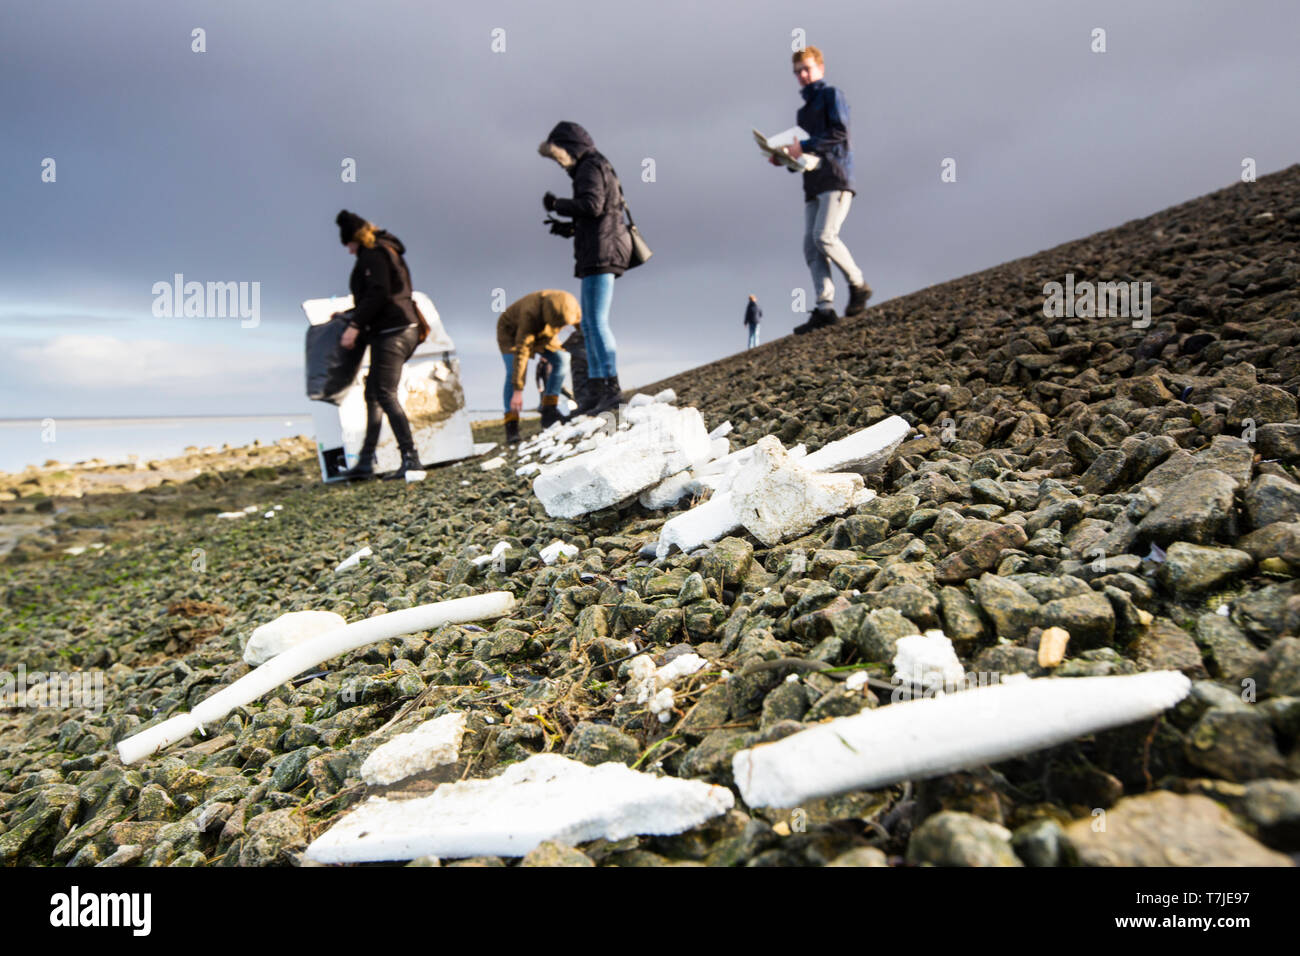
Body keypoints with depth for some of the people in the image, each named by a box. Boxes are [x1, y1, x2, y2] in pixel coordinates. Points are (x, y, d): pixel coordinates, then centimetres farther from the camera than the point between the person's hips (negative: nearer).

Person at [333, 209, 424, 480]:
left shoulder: (373, 255, -6)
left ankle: (410, 458, -20)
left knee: (385, 394, -15)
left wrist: (354, 325, -20)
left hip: (392, 331, -10)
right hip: (404, 329, 10)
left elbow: (378, 294, -19)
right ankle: (366, 461, 13)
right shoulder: (388, 252, 24)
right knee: (373, 394, 11)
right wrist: (351, 315, 32)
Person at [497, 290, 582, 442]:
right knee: (514, 372, -25)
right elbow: (521, 352, -43)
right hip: (511, 331, -5)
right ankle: (511, 426, -26)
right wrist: (518, 391, -45)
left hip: (540, 333, 6)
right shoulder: (531, 314, -43)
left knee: (561, 361, -15)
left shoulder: (569, 304, -27)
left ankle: (549, 412, -13)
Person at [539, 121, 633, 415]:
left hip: (601, 252, -10)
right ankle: (597, 388, 8)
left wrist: (557, 204, -7)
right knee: (589, 323, 8)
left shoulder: (590, 167, -3)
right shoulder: (596, 170, 27)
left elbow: (592, 205, -19)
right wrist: (568, 228, 16)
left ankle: (611, 387, -19)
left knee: (597, 321, -16)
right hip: (596, 256, 10)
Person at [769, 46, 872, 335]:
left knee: (824, 236, -23)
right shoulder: (803, 111, 29)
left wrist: (803, 146, -13)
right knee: (810, 246, -7)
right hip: (813, 184, 7)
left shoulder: (831, 95, 7)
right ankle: (825, 308, -12)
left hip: (836, 178, -7)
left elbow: (839, 132, -8)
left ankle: (858, 285, -5)